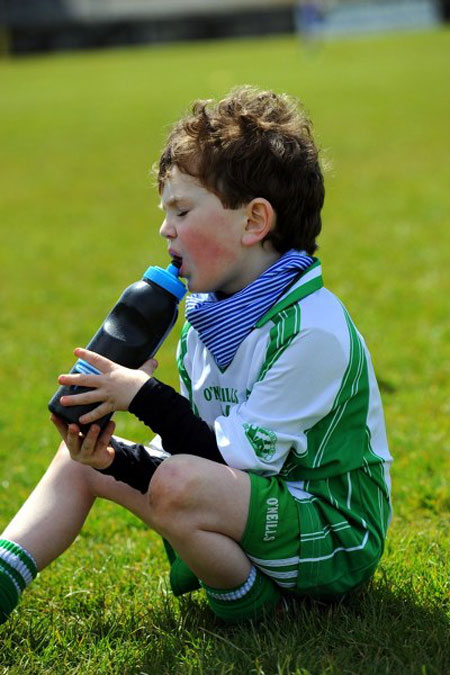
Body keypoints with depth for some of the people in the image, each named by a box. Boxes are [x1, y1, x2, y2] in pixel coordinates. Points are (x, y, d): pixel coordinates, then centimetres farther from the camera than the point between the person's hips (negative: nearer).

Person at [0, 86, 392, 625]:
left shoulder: (314, 329, -23)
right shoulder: (205, 318, 4)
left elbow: (241, 459, -24)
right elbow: (195, 447, 5)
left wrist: (146, 397, -23)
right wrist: (114, 460, -14)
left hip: (333, 539, -9)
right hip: (247, 502, 9)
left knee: (179, 484, -34)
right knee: (83, 456, 5)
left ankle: (246, 600, -10)